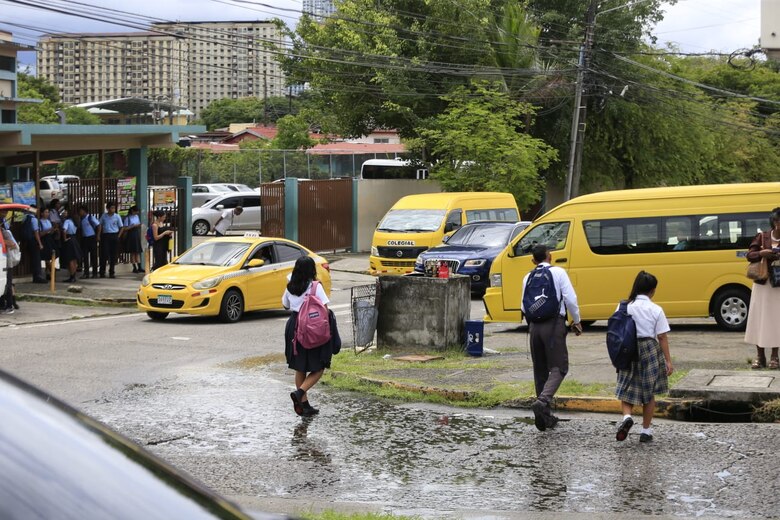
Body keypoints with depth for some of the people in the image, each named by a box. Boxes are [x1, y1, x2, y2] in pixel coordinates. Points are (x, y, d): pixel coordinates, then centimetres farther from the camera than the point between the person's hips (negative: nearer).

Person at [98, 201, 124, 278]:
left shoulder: (117, 216, 2)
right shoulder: (104, 216, 5)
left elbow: (121, 227, 6)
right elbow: (100, 226, 11)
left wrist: (118, 236, -3)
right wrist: (98, 236, 4)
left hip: (114, 236, 0)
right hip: (105, 236, 0)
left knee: (113, 255, 2)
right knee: (104, 254, -4)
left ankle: (111, 272, 11)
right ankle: (102, 272, 3)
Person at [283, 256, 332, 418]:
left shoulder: (290, 287, 4)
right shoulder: (315, 286, -13)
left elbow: (285, 305, 17)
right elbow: (325, 307, -17)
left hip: (294, 326, 6)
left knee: (300, 368, 15)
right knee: (318, 368, 4)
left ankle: (304, 404, 16)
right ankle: (300, 392, -18)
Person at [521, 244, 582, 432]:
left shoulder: (528, 278, 10)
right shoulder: (558, 273, -1)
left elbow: (524, 307, 10)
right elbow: (570, 298, -8)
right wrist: (576, 321, 5)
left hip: (535, 325, 4)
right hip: (554, 324, -4)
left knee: (540, 370, 12)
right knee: (559, 367, -2)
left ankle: (544, 416, 15)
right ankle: (542, 401, -26)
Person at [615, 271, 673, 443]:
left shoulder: (623, 307, -1)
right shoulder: (656, 310, -6)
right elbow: (662, 337, -5)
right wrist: (668, 361, 0)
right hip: (650, 350, -1)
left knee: (627, 389, 11)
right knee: (649, 393, 11)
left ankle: (627, 416, -17)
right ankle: (646, 431, 16)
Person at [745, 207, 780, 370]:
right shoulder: (762, 237, 2)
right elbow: (749, 255, 1)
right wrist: (761, 253, -20)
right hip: (762, 284, 1)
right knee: (758, 319, 3)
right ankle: (760, 356, 12)